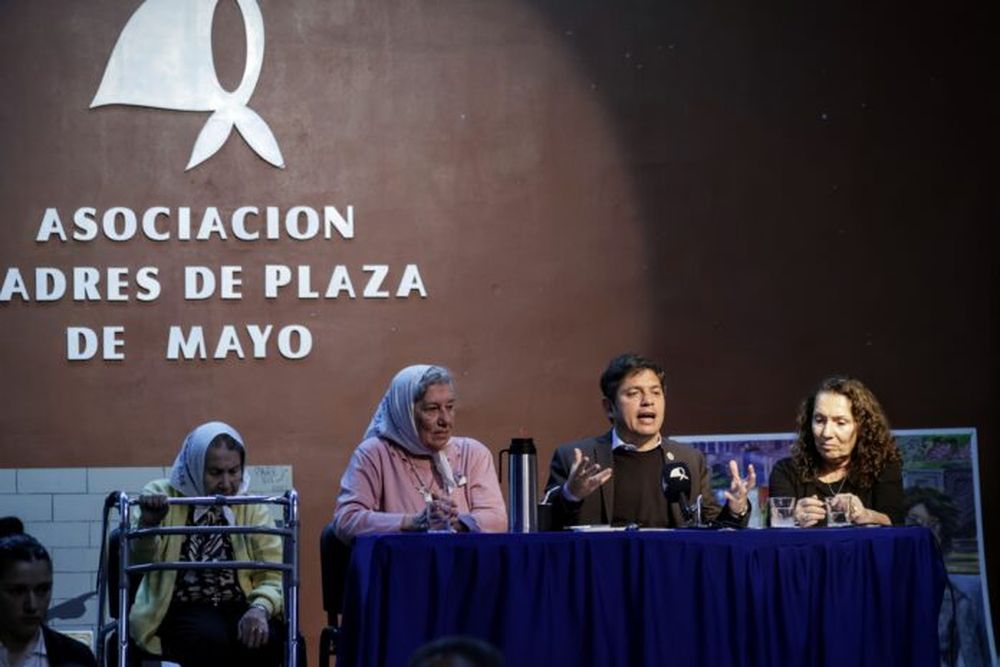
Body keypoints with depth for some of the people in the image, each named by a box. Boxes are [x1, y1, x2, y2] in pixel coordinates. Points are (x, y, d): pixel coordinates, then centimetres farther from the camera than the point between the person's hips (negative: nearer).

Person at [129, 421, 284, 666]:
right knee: (209, 639, -35)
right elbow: (138, 561, -9)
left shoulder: (252, 507, 8)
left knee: (266, 639, -31)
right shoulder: (161, 496, 3)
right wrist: (147, 524, -31)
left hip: (238, 609, 2)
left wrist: (260, 608, -22)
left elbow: (274, 575, 1)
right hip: (179, 609, -2)